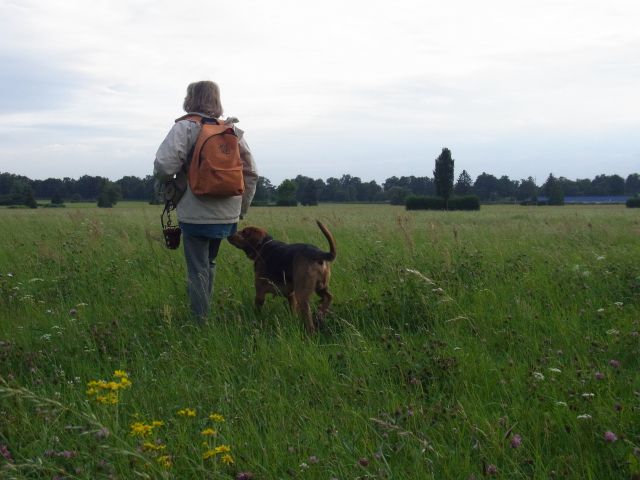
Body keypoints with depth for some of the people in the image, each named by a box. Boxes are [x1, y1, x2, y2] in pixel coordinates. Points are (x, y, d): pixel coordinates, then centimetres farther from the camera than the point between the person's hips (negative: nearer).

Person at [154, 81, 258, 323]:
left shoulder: (185, 127, -7)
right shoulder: (232, 130, 8)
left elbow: (164, 166, -19)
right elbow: (251, 173, 8)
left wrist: (169, 185, 4)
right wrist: (242, 208, 17)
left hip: (196, 214, -5)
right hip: (227, 215, 5)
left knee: (198, 269, 3)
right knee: (209, 264, 22)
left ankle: (201, 322, 6)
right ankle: (206, 314, 28)